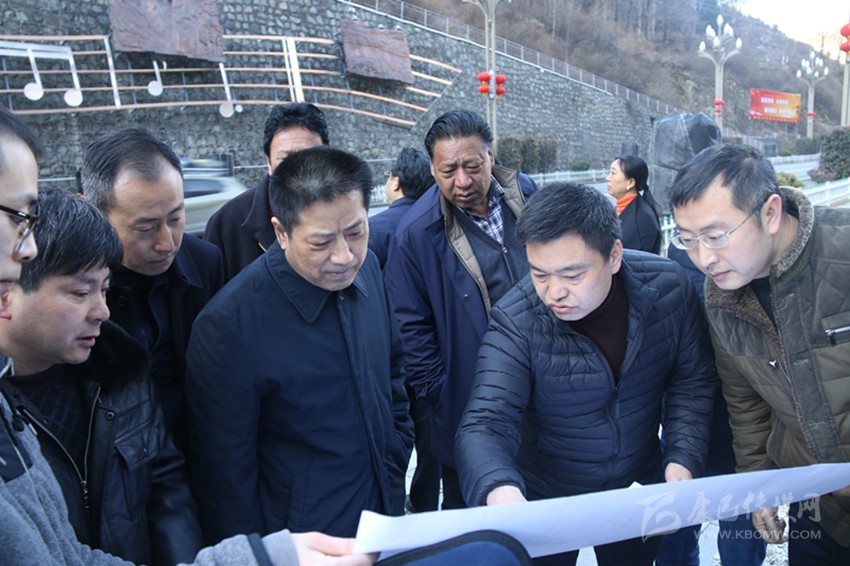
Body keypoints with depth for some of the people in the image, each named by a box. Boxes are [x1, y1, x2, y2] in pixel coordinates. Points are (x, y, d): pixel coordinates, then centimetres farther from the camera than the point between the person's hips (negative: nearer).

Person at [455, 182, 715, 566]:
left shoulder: (667, 288, -18)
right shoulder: (515, 322, -27)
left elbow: (692, 381, -5)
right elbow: (486, 425, -31)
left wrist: (683, 460, -17)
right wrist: (500, 492, -51)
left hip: (638, 490, 3)